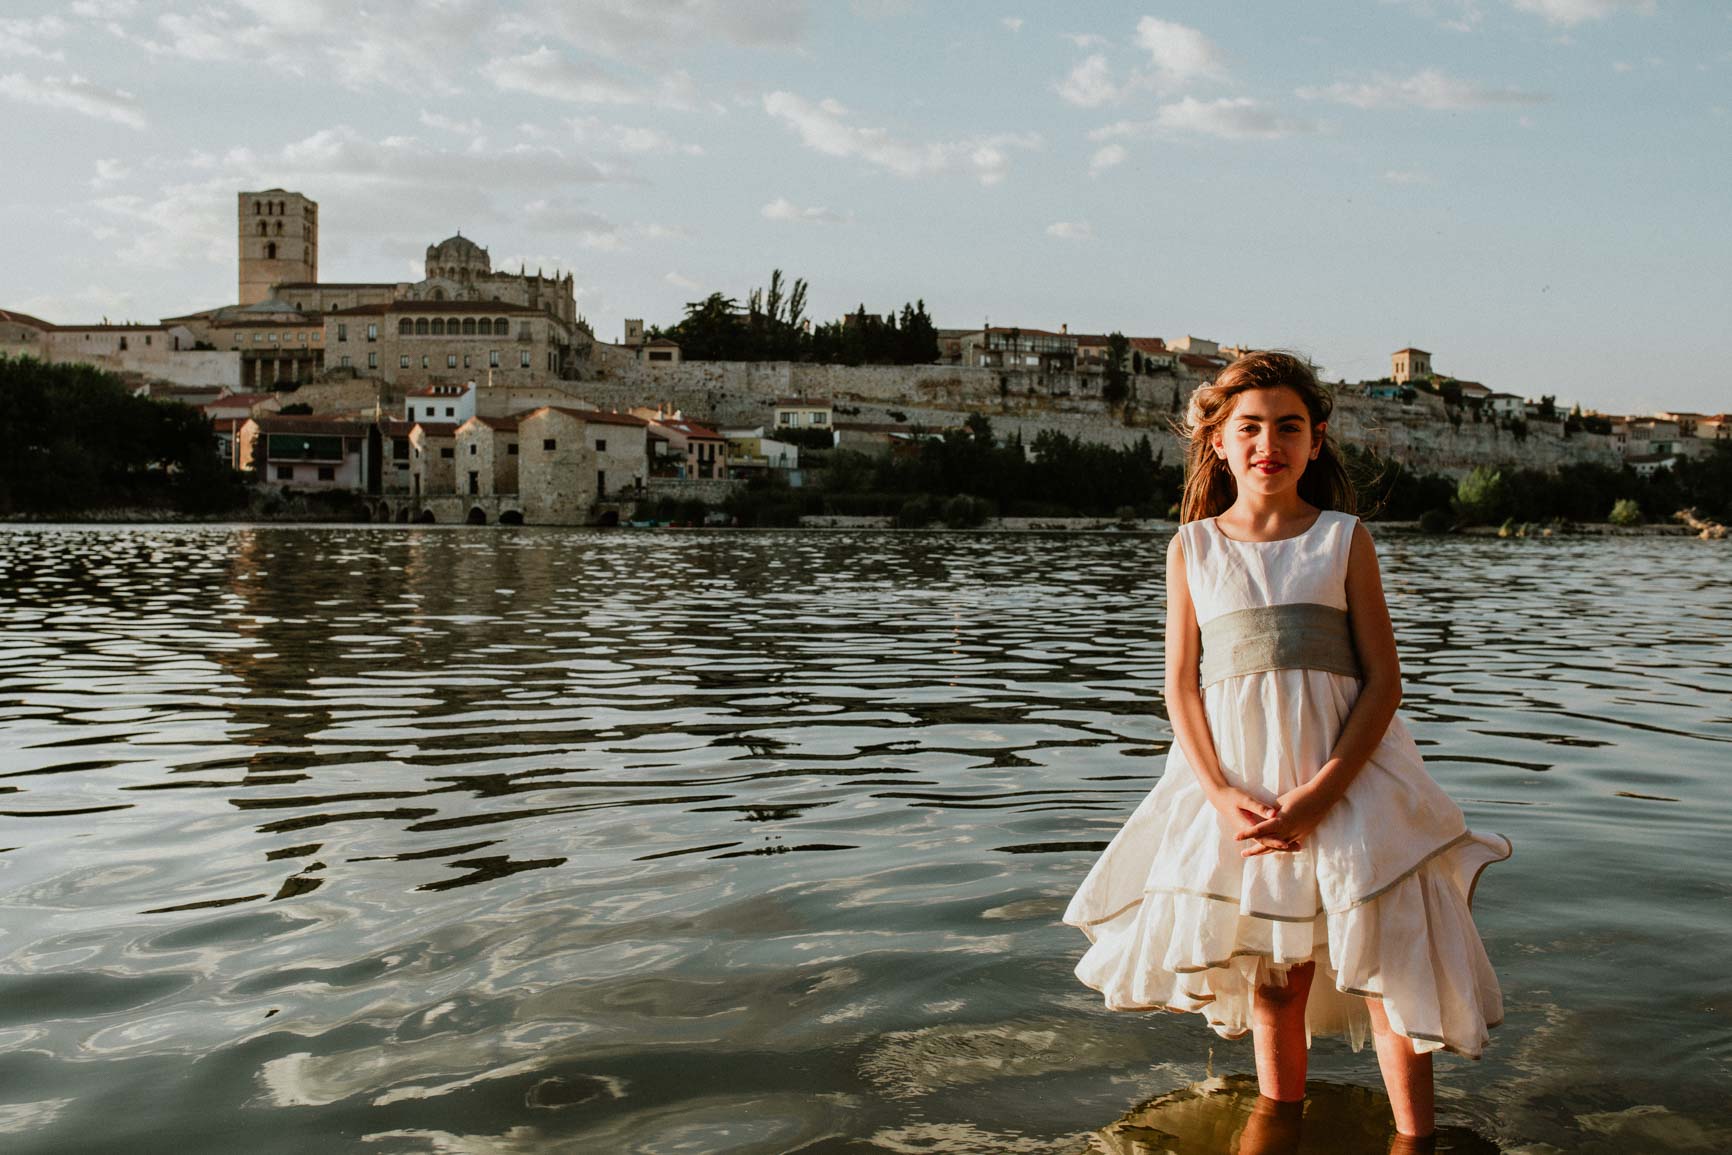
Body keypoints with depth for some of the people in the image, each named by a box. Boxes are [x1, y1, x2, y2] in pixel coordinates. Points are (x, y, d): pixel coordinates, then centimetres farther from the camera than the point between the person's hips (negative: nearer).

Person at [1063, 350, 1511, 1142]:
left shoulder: (1343, 539, 1)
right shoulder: (1193, 548, 4)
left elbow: (1384, 679, -4)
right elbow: (1181, 688, 1)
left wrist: (1318, 795, -15)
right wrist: (1224, 799, -13)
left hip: (1342, 777, -1)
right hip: (1237, 784, 1)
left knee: (1391, 959, -3)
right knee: (1273, 978, 12)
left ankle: (1413, 1135, 14)